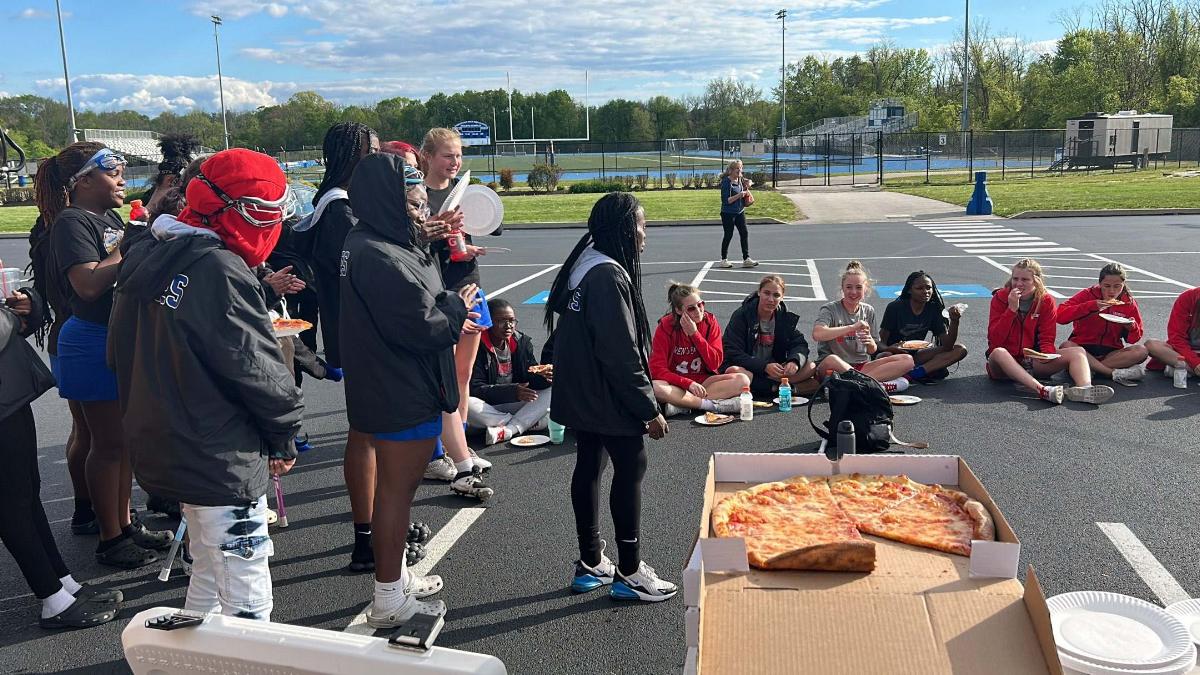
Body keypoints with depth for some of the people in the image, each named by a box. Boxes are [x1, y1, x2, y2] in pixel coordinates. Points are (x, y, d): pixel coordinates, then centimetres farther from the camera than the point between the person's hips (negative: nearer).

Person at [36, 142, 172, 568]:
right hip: (94, 345, -9)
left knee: (126, 440, 15)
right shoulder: (73, 222, -14)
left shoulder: (110, 217, 12)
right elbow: (89, 285, -26)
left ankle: (124, 524, 28)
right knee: (108, 444, 1)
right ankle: (110, 539, 13)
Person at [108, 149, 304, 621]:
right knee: (247, 600, 0)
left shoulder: (143, 259, 7)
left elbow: (121, 353, 16)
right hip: (220, 461, -9)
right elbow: (257, 365, -18)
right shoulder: (221, 272, -21)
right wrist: (284, 435, -3)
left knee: (208, 573, 25)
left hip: (161, 449, 9)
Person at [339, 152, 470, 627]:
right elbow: (419, 324, -27)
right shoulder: (380, 258, -26)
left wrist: (449, 307, -3)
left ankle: (396, 576, 39)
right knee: (398, 488, 2)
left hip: (395, 388, 11)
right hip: (402, 395, -11)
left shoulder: (373, 244, 9)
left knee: (396, 484, 22)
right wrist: (458, 308, -10)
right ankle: (388, 601, 16)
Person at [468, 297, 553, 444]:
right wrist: (513, 391, -30)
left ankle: (508, 430, -29)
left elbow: (530, 377, 6)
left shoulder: (522, 341, 7)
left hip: (516, 405, 5)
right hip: (487, 408, -4)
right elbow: (474, 389, -18)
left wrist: (544, 377, -20)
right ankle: (528, 423, -22)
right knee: (467, 404, -37)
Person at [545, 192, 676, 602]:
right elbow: (621, 353, -24)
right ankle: (629, 573, 9)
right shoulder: (609, 276, -22)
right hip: (608, 398, -10)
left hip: (581, 395, 10)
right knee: (630, 469, 0)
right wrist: (649, 409, -17)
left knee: (589, 467, 14)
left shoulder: (584, 265, 9)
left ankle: (590, 564, 25)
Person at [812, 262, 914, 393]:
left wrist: (871, 343, -10)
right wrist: (852, 327, -25)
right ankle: (876, 384, -27)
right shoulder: (829, 309, -4)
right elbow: (817, 334, -26)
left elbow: (872, 351, 15)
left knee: (907, 360, -14)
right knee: (831, 360, -41)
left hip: (861, 366, 5)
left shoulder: (868, 311, 12)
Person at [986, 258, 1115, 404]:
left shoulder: (1046, 302, 3)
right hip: (1006, 364, -3)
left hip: (1034, 361, 3)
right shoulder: (1000, 298, -4)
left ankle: (1084, 389, -46)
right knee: (998, 353, -37)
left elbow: (1047, 339, 1)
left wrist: (1047, 354, -23)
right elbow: (994, 340, -14)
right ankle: (1042, 391, -54)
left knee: (1077, 352, -14)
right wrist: (1011, 309, -20)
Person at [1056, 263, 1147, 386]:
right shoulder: (1088, 295, -4)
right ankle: (1116, 374, -34)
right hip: (1084, 349, -2)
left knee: (1142, 351, -23)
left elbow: (1133, 340, 7)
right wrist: (1092, 305, -25)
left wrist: (1131, 328, -17)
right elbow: (1060, 315, -20)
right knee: (1066, 346, -34)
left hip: (1111, 351, 2)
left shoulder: (1129, 303, 4)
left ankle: (1091, 368, -28)